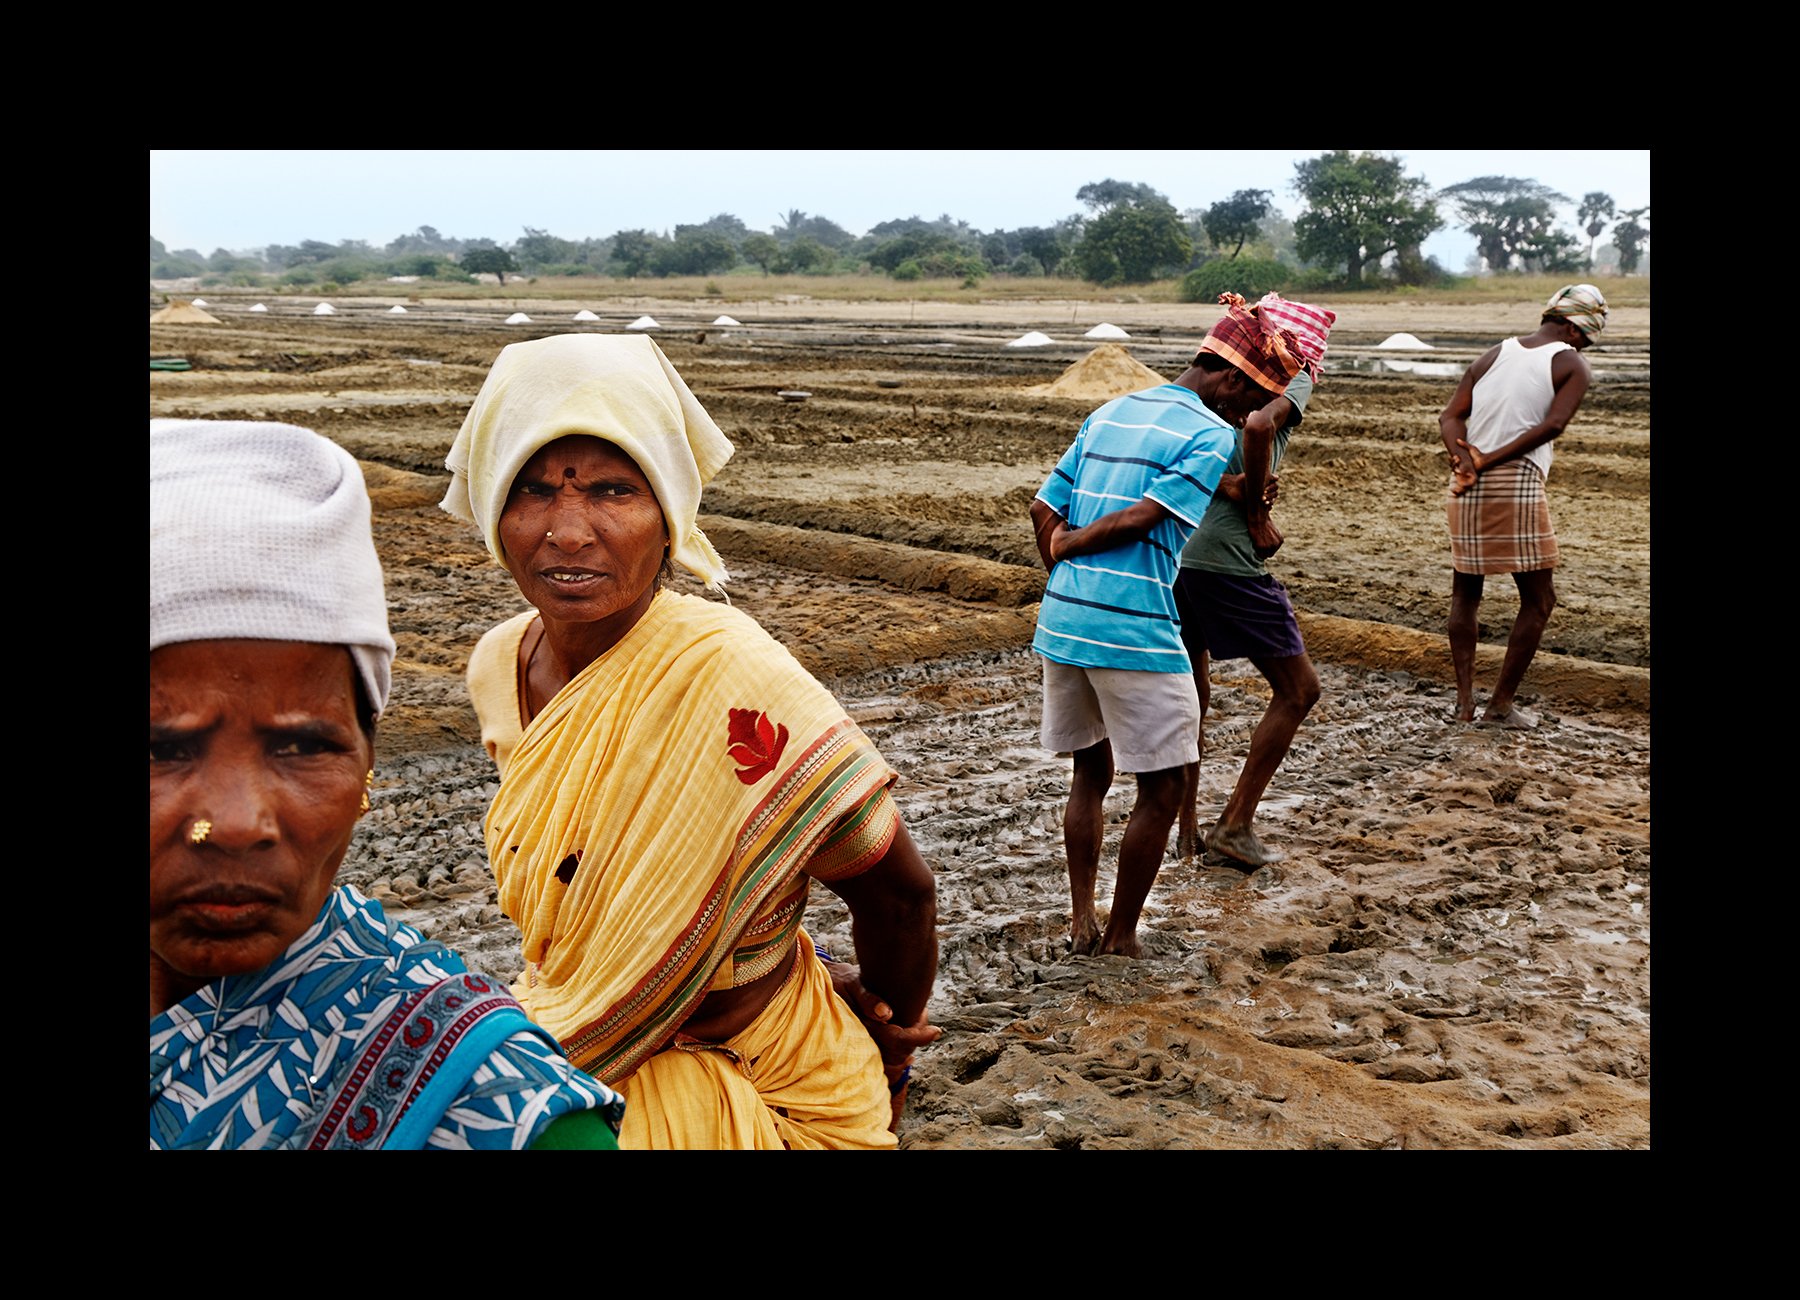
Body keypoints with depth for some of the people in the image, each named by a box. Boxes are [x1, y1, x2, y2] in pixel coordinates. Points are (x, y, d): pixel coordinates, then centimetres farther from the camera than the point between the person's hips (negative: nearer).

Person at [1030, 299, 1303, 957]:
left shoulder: (1109, 413, 16)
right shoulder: (1213, 438, -7)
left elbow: (1044, 512, 12)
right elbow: (1140, 520, -14)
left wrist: (1068, 584, 16)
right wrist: (1070, 543, 1)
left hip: (1060, 623, 8)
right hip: (1136, 632, -8)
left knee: (1091, 771, 21)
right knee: (1162, 789, 7)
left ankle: (1082, 922, 27)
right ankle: (1120, 938, 13)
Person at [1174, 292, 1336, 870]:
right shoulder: (1293, 378, 3)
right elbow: (1259, 423, -20)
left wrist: (1228, 486, -5)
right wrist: (1256, 513, -9)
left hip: (1169, 548, 7)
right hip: (1224, 556, -7)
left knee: (1190, 694, 20)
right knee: (1297, 689, 8)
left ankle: (1186, 831, 25)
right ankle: (1236, 825, 8)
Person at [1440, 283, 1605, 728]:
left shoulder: (1494, 354, 15)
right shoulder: (1572, 366, 1)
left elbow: (1450, 416, 4)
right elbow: (1553, 425, -15)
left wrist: (1464, 459, -10)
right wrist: (1489, 460, -14)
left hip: (1466, 488, 5)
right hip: (1517, 486, -5)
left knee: (1465, 593, 16)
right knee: (1538, 600, 8)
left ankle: (1465, 701, 14)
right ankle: (1501, 705, 7)